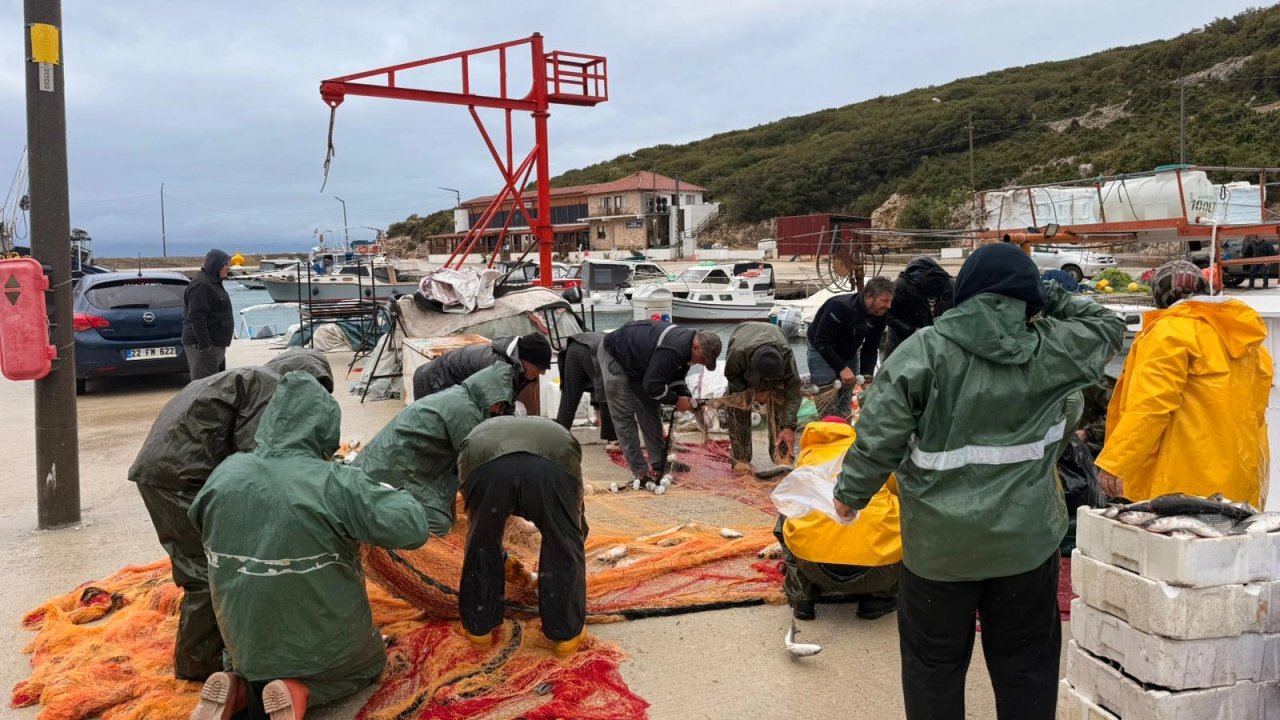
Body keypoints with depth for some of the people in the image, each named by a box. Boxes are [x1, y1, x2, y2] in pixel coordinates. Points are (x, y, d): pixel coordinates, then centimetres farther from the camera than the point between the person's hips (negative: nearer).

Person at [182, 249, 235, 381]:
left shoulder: (213, 282, 17)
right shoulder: (200, 285, -16)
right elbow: (197, 318, -22)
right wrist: (205, 346, -25)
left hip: (216, 344, 11)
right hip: (203, 345, -11)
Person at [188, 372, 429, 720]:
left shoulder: (226, 473, -9)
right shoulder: (337, 484, -25)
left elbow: (199, 524, 10)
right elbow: (413, 526, -25)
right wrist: (385, 492, -5)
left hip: (245, 643, 5)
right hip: (324, 645, -4)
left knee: (249, 663, 39)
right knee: (369, 662, 28)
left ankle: (239, 687, 6)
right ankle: (298, 690, 0)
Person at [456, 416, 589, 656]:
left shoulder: (483, 432, 46)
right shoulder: (558, 435, 44)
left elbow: (473, 514, 51)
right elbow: (578, 520, 49)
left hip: (485, 463, 1)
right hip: (552, 465, -1)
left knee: (482, 543, 26)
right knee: (564, 545, 22)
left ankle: (478, 627, 38)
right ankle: (567, 632, 30)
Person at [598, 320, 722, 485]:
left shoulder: (686, 343, -8)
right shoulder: (671, 351, -38)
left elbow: (676, 376, 5)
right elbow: (653, 386, -32)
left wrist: (685, 396, -11)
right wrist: (676, 400, -19)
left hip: (637, 363, 10)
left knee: (651, 412, 7)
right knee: (624, 415, -10)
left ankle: (658, 466, 10)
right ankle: (640, 473, -8)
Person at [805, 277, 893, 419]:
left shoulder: (879, 316, -13)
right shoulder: (841, 306, -33)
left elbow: (870, 349, -2)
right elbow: (821, 342, -31)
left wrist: (867, 375, -15)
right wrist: (842, 368, -34)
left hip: (850, 352, 6)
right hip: (822, 349, -6)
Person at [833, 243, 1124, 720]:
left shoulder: (924, 350, -12)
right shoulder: (1051, 351, -4)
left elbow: (880, 434, -13)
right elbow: (1108, 326, 17)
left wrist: (851, 492, 0)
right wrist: (1054, 299, 19)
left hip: (939, 541, -2)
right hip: (1026, 538, 2)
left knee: (934, 664, 15)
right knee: (1026, 664, 19)